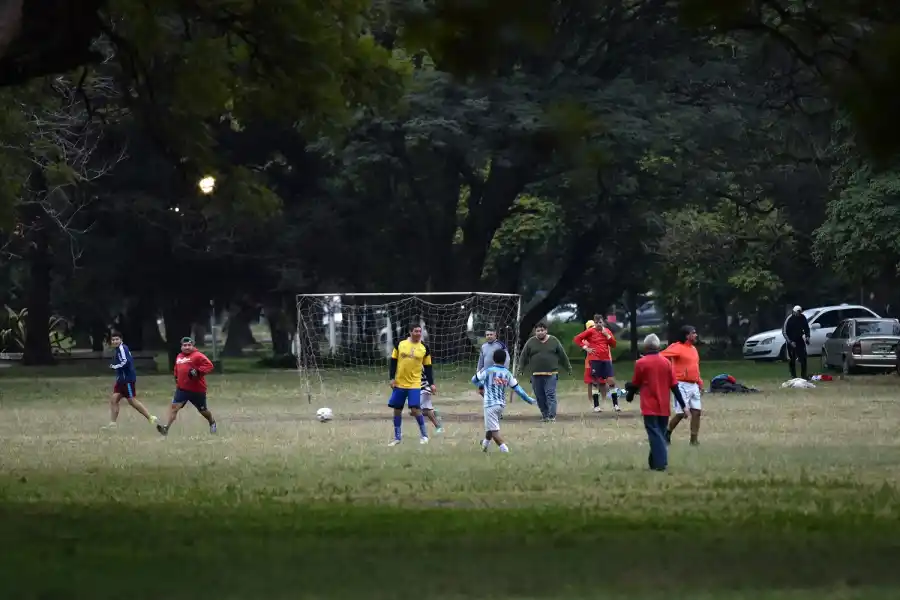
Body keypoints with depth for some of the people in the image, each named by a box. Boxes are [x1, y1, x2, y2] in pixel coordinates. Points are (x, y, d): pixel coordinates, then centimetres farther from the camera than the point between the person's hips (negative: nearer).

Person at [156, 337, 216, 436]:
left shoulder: (198, 356, -11)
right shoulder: (179, 357, 12)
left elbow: (209, 365, -20)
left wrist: (198, 371, -30)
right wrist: (177, 380, 20)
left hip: (197, 390, -5)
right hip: (182, 389, 5)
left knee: (203, 410, 13)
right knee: (174, 406, -13)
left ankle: (212, 423, 43)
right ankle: (166, 428, -20)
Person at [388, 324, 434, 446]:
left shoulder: (424, 348, 2)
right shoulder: (400, 344, 1)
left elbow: (428, 368, 7)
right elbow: (393, 362, 5)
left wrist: (431, 383, 1)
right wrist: (392, 378, -3)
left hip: (415, 384, -2)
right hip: (399, 383, 2)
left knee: (415, 409, -13)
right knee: (397, 410, 6)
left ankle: (424, 435, 3)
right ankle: (397, 437, 19)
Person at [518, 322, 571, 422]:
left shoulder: (554, 341, 6)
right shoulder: (531, 342, 6)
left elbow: (562, 355, 11)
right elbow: (524, 356, 8)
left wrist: (568, 367, 15)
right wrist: (521, 369, 2)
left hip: (551, 373, -2)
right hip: (536, 375, 2)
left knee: (550, 394, -10)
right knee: (540, 396, 4)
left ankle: (552, 416, -12)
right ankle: (544, 415, 14)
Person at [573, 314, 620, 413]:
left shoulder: (607, 331, 9)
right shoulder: (590, 331, -1)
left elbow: (613, 344, 7)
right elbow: (577, 339, -1)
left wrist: (607, 335, -4)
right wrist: (585, 348, -7)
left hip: (606, 359, 2)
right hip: (595, 359, -2)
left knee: (611, 380, -4)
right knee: (596, 381, 0)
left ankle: (615, 404, 3)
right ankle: (596, 406, 7)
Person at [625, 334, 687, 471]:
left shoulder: (641, 363, -7)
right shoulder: (666, 363, 3)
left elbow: (635, 384, 2)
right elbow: (674, 386, 3)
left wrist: (629, 396, 23)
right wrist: (683, 405, 7)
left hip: (649, 407, -4)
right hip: (664, 407, 4)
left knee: (655, 435, -5)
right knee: (661, 434, 14)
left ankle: (660, 463, -16)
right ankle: (655, 462, 18)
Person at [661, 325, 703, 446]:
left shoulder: (693, 348, 15)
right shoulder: (678, 348, -11)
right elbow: (661, 356, -20)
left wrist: (700, 382, 18)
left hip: (694, 385, 8)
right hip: (682, 385, -8)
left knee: (697, 411, 2)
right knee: (681, 413, -7)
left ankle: (694, 440, 6)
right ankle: (667, 433, 14)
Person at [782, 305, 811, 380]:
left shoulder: (802, 318, -9)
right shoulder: (789, 319, -20)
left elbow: (806, 328, 7)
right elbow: (784, 332, -18)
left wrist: (807, 337, -8)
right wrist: (790, 342, -27)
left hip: (799, 339, 3)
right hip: (791, 340, -3)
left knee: (803, 357, -3)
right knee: (791, 359, -4)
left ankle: (804, 375, 4)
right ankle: (793, 376, 3)